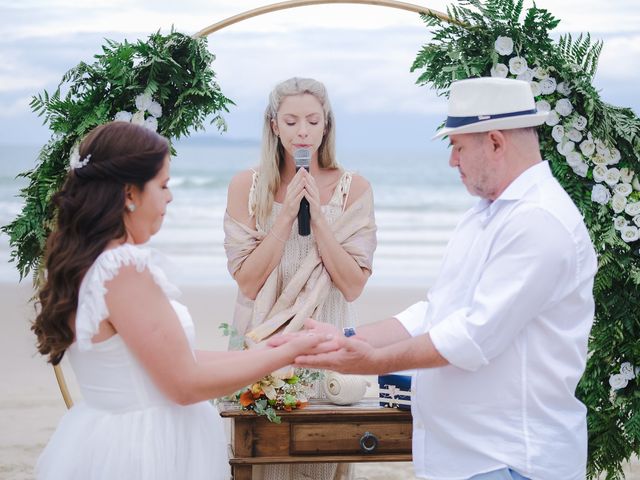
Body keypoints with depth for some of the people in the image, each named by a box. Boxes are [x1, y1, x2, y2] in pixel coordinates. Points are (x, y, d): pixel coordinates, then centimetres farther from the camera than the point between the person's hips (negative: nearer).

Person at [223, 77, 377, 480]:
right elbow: (247, 283, -8)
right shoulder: (247, 186, -2)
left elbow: (353, 287, -7)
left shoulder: (353, 189, -2)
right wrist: (287, 215, -15)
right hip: (263, 341, 0)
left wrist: (318, 217, -15)